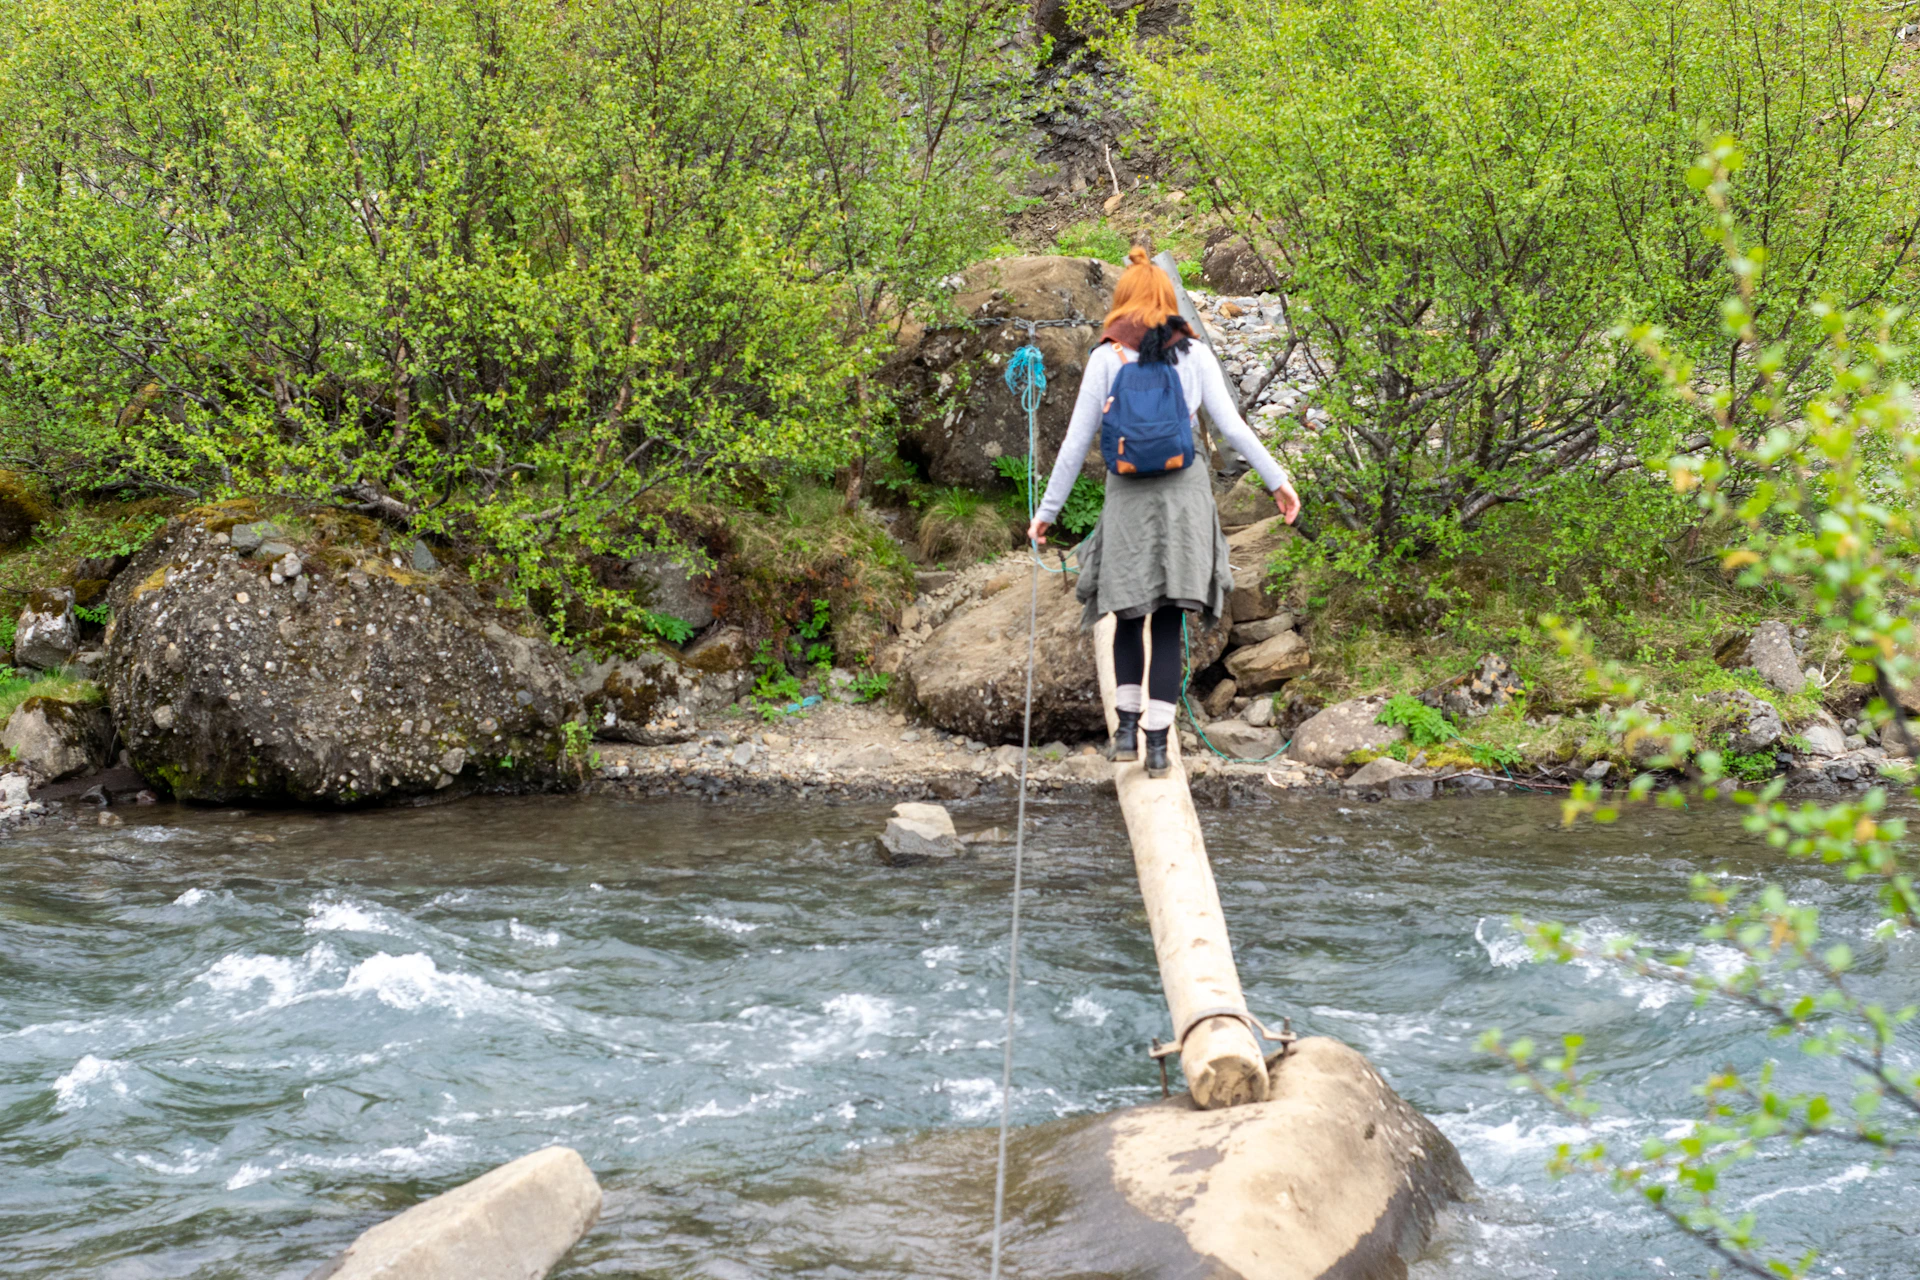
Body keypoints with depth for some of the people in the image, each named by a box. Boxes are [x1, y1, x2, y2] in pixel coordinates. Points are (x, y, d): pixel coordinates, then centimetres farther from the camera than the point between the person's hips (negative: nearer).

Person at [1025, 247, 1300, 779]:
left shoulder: (1107, 357, 0)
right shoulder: (1194, 353, 3)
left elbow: (1076, 441, 0)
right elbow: (1232, 426, 1)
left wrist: (1047, 509, 6)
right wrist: (1277, 479, 9)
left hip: (1128, 494, -1)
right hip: (1185, 490, 1)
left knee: (1130, 614, 15)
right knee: (1168, 623, 4)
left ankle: (1127, 725, 3)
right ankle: (1157, 741, 0)